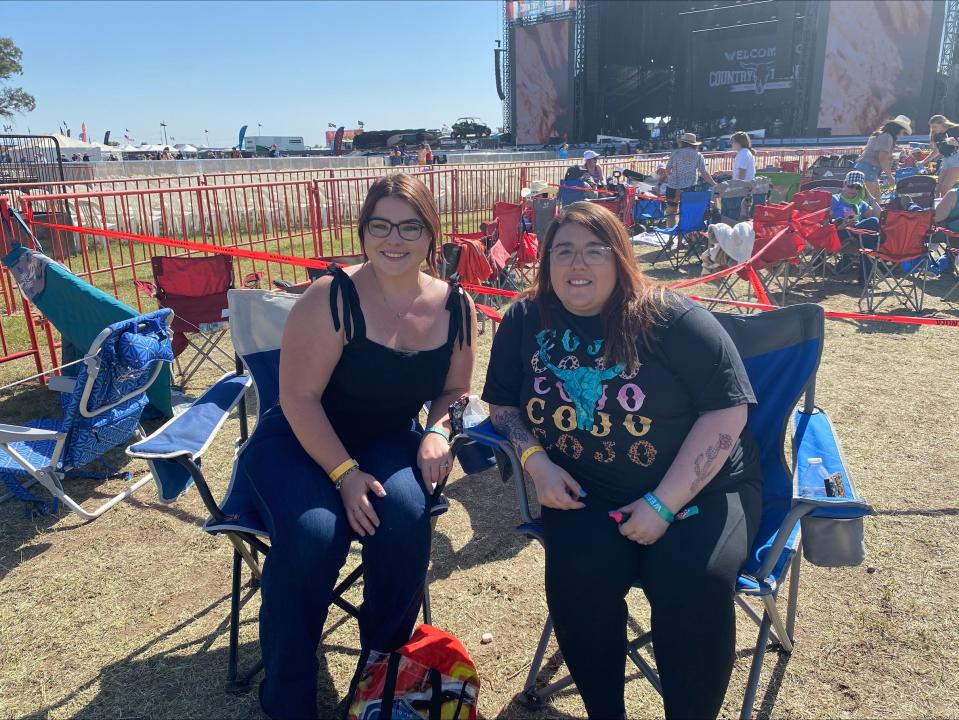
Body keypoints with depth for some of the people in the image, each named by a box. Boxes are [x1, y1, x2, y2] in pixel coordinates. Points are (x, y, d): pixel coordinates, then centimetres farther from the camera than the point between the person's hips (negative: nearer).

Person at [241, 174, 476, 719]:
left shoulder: (456, 307, -6)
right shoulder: (332, 298, -20)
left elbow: (454, 391, 7)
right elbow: (299, 397, -19)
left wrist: (438, 432, -14)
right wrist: (344, 474, -24)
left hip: (388, 442, 3)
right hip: (299, 442, -3)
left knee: (406, 514, -28)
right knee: (313, 533, -30)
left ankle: (384, 666, 2)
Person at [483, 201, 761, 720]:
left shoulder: (672, 321, -12)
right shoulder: (525, 321, 0)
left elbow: (727, 411, -13)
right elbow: (503, 405, 9)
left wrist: (663, 503, -18)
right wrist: (536, 461, -11)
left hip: (699, 488, -1)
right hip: (587, 494, 2)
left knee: (692, 582, -28)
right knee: (578, 575, -26)